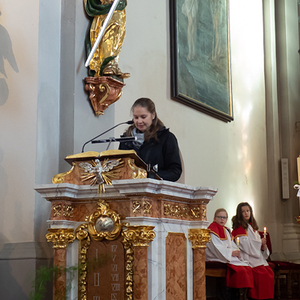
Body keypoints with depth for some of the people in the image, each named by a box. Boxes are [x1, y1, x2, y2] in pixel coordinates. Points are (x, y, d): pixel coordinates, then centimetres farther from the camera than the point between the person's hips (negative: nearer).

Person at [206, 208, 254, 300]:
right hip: (219, 259, -9)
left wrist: (237, 252, -2)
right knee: (241, 270, -26)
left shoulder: (226, 230, 22)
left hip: (231, 257, 9)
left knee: (248, 268, -11)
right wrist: (231, 253, -16)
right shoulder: (213, 229, -7)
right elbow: (216, 248, -16)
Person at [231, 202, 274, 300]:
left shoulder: (252, 227, 22)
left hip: (257, 256, 7)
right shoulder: (239, 228, -3)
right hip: (246, 257, -7)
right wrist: (260, 242, -3)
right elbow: (246, 245, -13)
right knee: (262, 273, -27)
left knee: (270, 272, -16)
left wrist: (263, 246, 0)